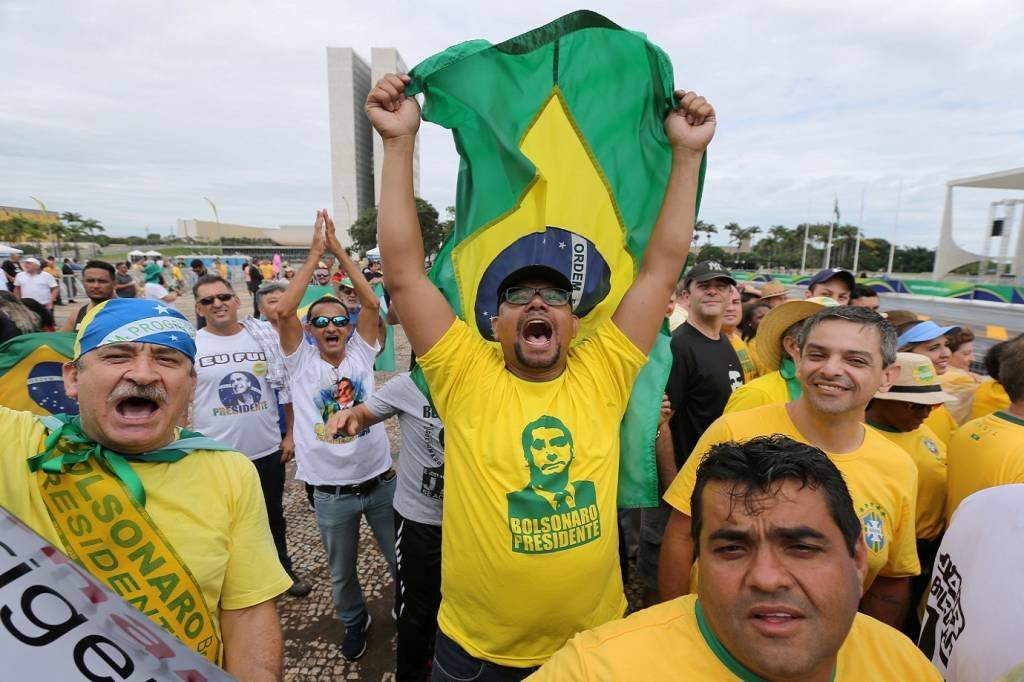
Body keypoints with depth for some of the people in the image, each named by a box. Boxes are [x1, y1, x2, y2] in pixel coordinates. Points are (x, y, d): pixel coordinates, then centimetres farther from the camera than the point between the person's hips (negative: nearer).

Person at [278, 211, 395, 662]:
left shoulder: (361, 353, -3)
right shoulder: (301, 362, -6)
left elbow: (372, 304, -14)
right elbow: (283, 311, -20)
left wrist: (339, 251, -14)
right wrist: (315, 253, -17)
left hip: (380, 480, 0)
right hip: (331, 493, 0)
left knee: (402, 560, 16)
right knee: (341, 572, 22)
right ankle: (354, 621, 49)